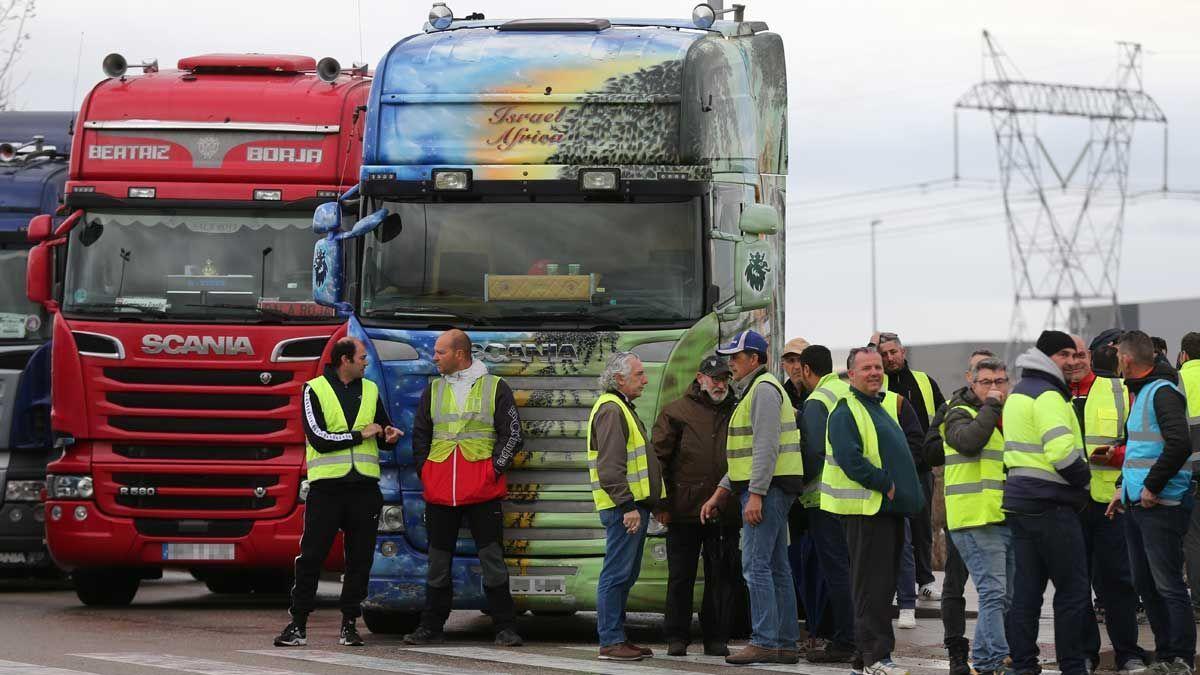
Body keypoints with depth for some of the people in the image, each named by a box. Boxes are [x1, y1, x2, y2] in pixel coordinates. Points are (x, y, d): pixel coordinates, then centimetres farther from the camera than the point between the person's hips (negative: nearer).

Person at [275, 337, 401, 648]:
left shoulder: (370, 390, 15)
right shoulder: (314, 390, 0)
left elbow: (383, 431, 23)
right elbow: (319, 438, -10)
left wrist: (389, 435, 0)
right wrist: (360, 435, -8)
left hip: (364, 485, 4)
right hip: (326, 485, -4)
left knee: (360, 558, 3)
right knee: (311, 556, -4)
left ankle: (349, 624, 10)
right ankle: (298, 625, 0)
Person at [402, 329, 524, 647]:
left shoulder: (495, 388, 4)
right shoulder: (433, 390, 14)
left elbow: (512, 433, 2)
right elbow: (420, 435, 17)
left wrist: (495, 469, -6)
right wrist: (424, 472, 6)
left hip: (483, 490, -4)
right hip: (439, 490, 4)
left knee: (492, 558, -4)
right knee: (438, 560, 7)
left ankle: (505, 628, 1)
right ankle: (431, 627, 13)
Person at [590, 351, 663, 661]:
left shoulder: (623, 409, 22)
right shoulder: (611, 410, -12)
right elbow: (610, 467, -20)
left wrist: (641, 504, 25)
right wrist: (628, 505, -23)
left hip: (634, 506, 11)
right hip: (624, 507, -11)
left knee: (626, 575, 13)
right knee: (616, 574, -8)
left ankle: (617, 637, 18)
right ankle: (610, 642, -8)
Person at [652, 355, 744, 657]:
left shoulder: (734, 414, 13)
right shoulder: (677, 412, 2)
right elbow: (659, 458, 0)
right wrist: (662, 504, -6)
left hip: (724, 514, 3)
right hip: (685, 509, -3)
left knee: (722, 576, 5)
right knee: (681, 576, 3)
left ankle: (716, 638, 12)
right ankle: (677, 638, 11)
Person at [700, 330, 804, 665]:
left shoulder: (763, 389, -10)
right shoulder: (753, 391, 23)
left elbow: (766, 446, -20)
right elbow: (748, 454, 25)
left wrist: (755, 495, -24)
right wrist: (719, 495, 21)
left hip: (767, 487, -11)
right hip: (769, 490, 11)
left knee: (756, 565, -12)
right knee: (777, 568, 9)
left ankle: (764, 642, -14)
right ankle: (786, 644, 9)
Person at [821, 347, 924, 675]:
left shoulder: (885, 405, 20)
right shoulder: (845, 411, -9)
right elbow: (850, 460, -21)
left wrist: (908, 493, 15)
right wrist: (885, 484, -19)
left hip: (890, 507, 9)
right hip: (865, 509, -9)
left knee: (885, 583, 12)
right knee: (872, 583, -9)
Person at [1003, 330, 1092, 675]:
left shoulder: (1018, 393, 18)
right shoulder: (1048, 395, -13)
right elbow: (1061, 450, -24)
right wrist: (1084, 477, -7)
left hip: (1020, 501, 9)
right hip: (1051, 504, -9)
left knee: (1027, 588, 10)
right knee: (1073, 588, -4)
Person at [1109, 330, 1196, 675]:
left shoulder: (1163, 392, -13)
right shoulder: (1141, 392, 16)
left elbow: (1180, 444, -26)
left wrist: (1152, 487, -20)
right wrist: (1125, 488, 20)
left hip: (1161, 505, -10)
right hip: (1138, 504, 10)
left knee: (1168, 585, -7)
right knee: (1145, 583, 13)